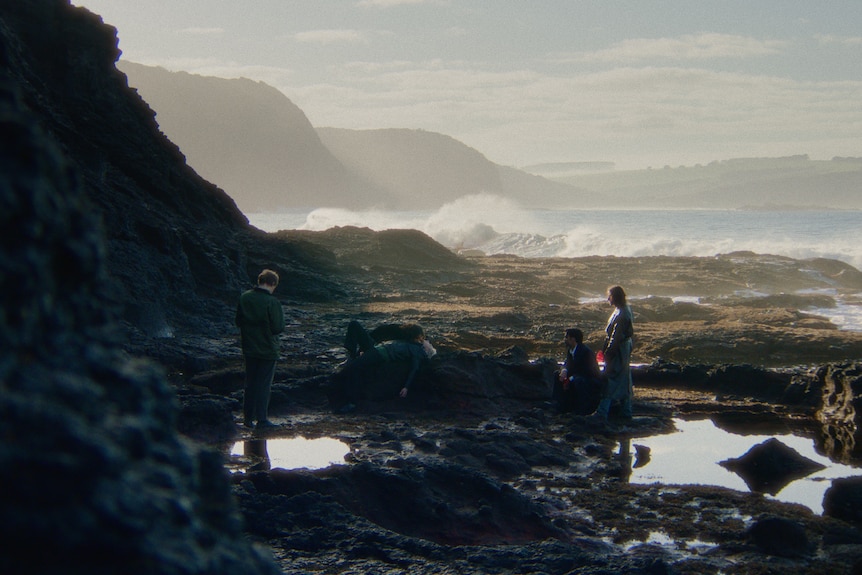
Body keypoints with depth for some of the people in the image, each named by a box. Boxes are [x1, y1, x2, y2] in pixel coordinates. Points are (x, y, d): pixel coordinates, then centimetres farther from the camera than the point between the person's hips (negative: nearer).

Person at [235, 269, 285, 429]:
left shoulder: (244, 298, -1)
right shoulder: (272, 302, -19)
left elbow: (238, 321, 7)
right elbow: (278, 328, -17)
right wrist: (280, 313, 0)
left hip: (249, 349, 5)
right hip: (267, 350, -5)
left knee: (250, 383, 16)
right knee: (264, 385, 3)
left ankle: (248, 418, 20)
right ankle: (262, 420, 5)